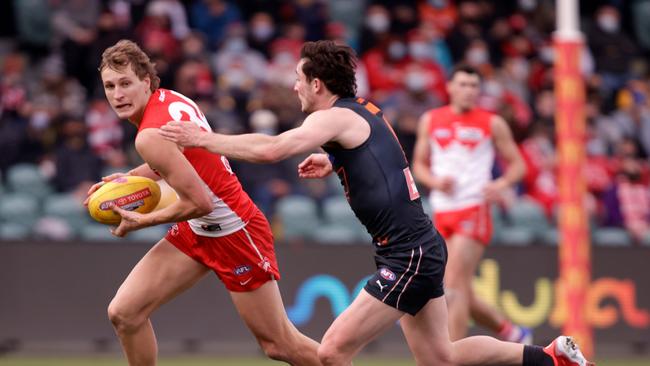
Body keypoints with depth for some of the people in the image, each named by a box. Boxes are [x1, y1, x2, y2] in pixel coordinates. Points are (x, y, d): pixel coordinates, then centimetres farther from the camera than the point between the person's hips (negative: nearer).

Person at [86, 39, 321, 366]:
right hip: (198, 231, 9)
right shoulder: (169, 98, 0)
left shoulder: (151, 137, -26)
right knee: (123, 314, 0)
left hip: (234, 231, -9)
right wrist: (129, 178, 7)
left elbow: (199, 202, -25)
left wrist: (140, 222, -11)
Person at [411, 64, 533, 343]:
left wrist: (502, 184, -13)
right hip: (442, 212, 5)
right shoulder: (430, 121, 10)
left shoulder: (493, 124, 2)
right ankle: (512, 333, 29)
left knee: (454, 288, -17)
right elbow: (419, 165, 16)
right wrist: (434, 181, -5)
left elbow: (517, 163, 8)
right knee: (463, 295, 8)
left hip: (474, 210, -5)